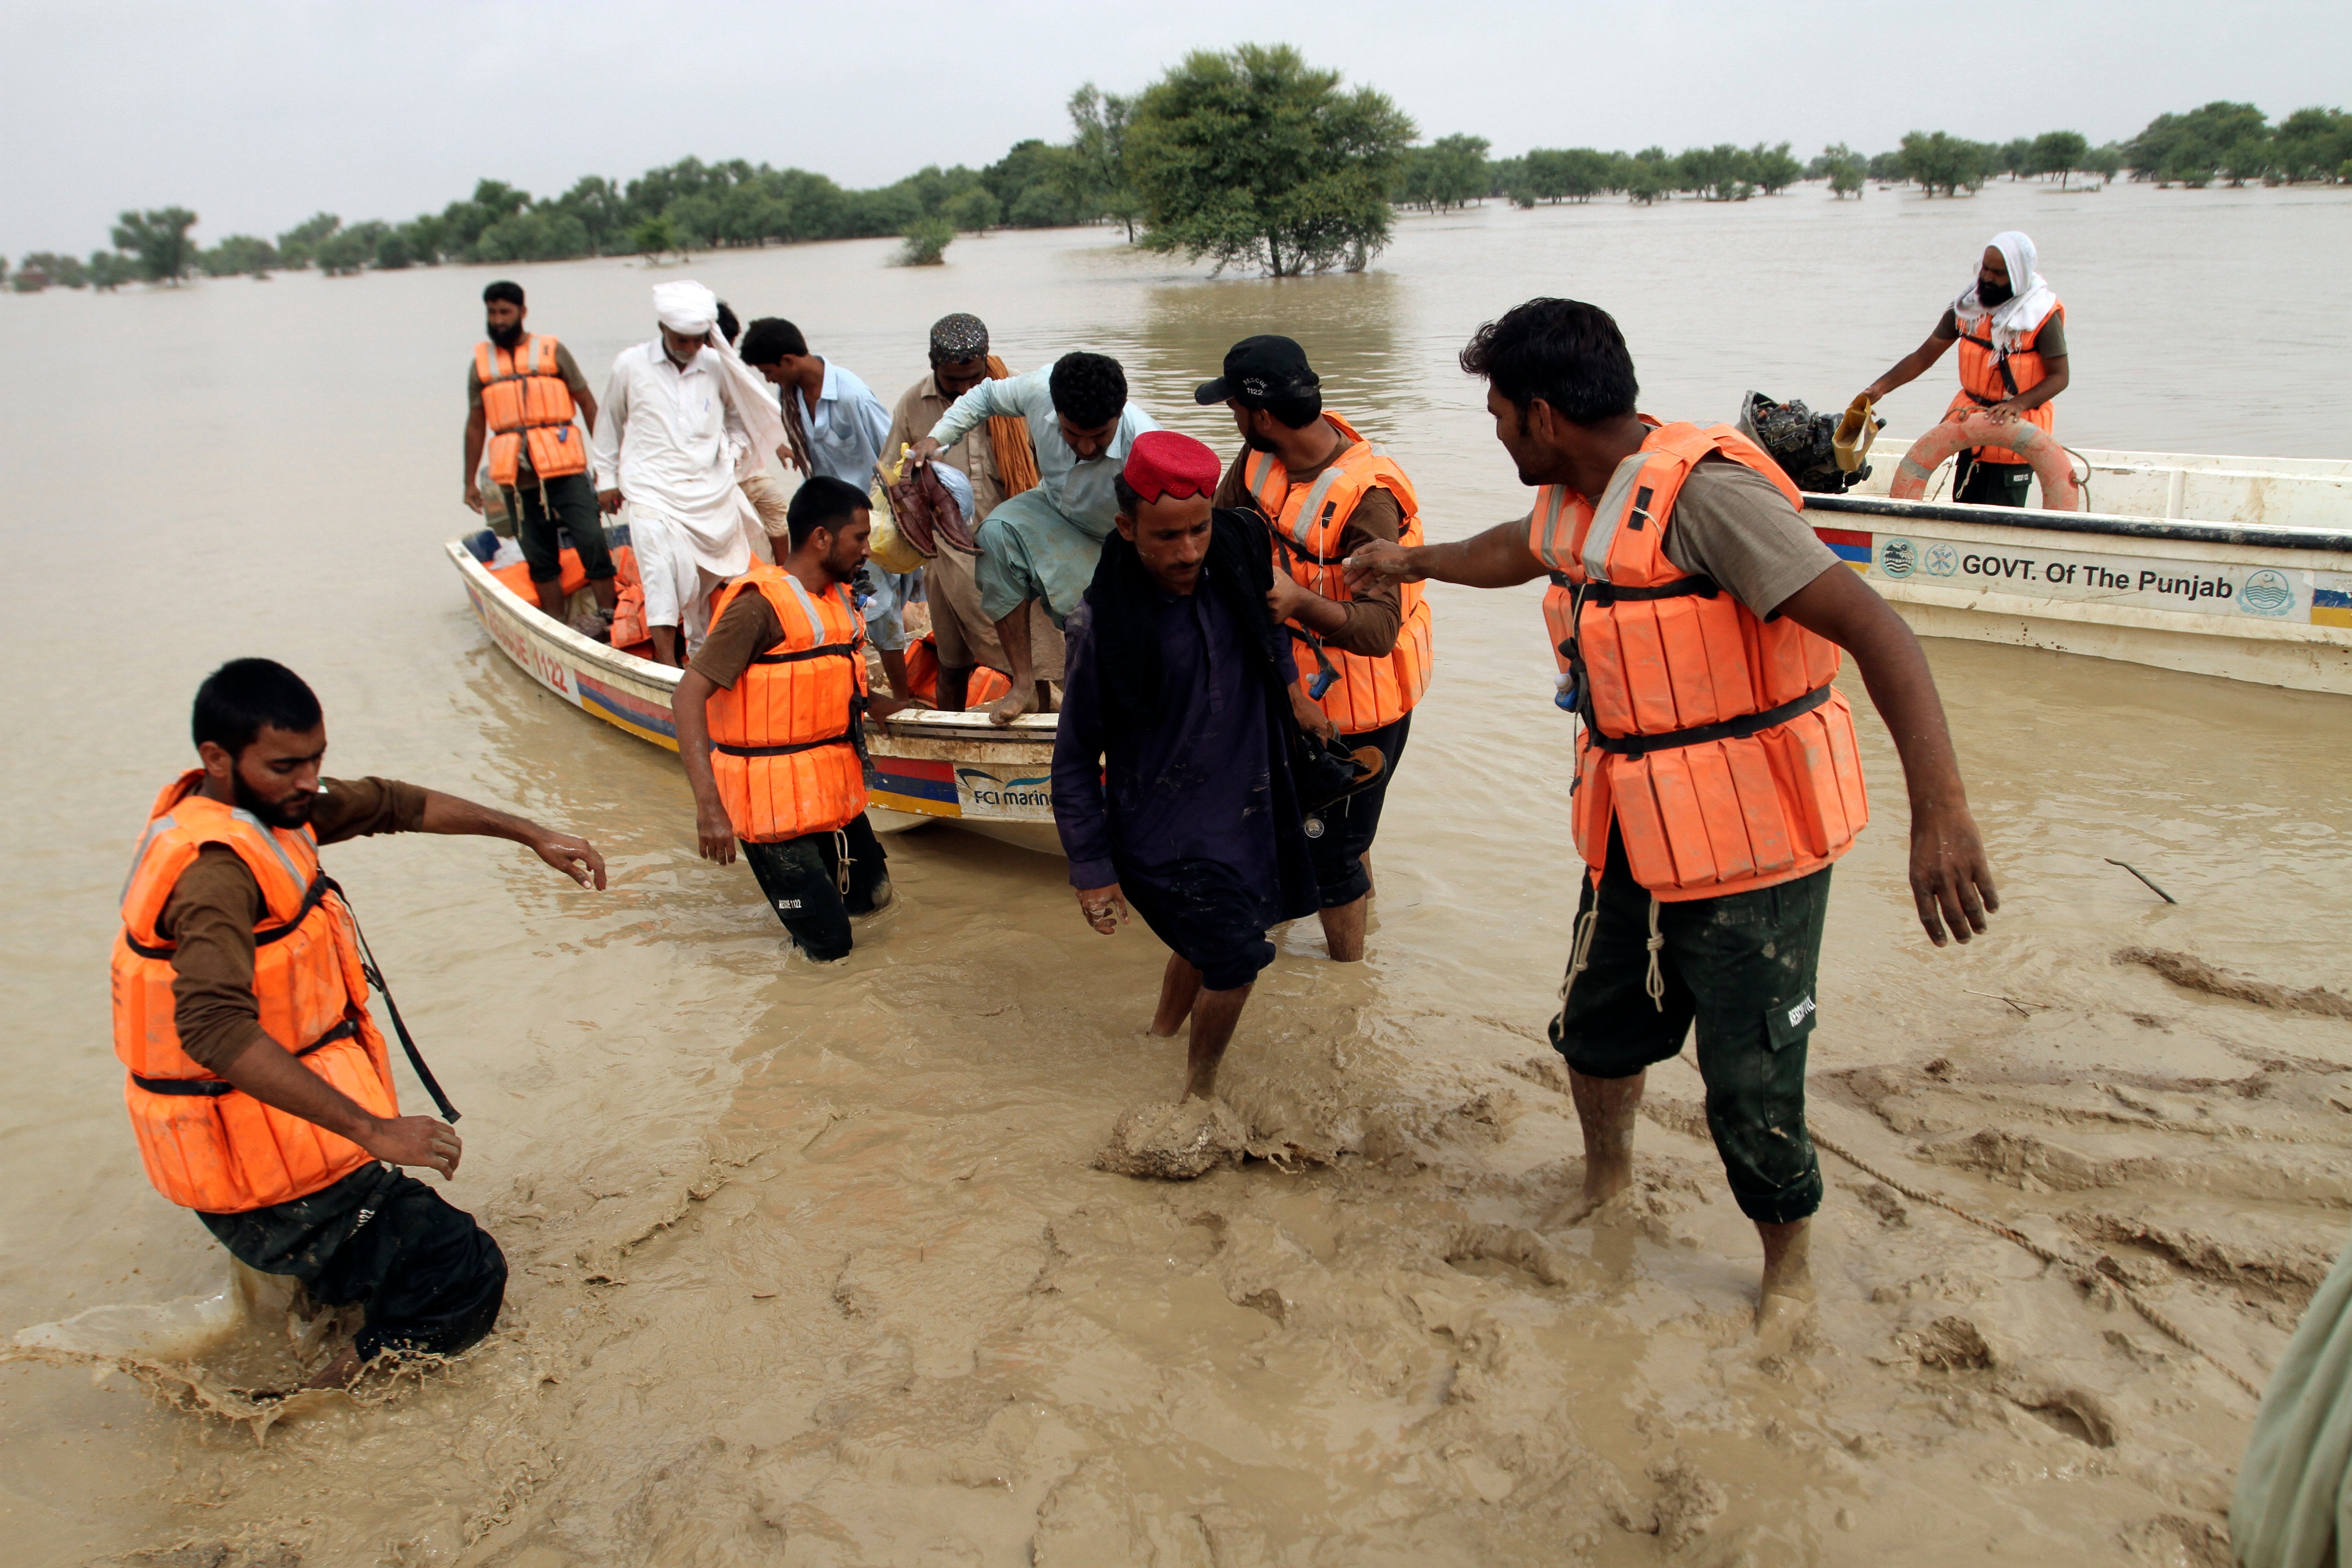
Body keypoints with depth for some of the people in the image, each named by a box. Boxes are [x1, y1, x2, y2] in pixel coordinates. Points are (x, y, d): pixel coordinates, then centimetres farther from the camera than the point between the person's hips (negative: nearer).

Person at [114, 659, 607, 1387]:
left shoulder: (262, 801, 1)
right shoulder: (214, 871, -28)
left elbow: (391, 804, 14)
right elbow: (215, 1027, -42)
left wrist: (531, 835, 11)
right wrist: (373, 1129, -43)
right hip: (273, 1181, -10)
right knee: (465, 1274, -10)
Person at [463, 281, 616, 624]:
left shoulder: (552, 352, 5)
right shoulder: (481, 364, 11)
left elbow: (588, 405, 5)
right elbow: (476, 425, 16)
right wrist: (470, 482, 15)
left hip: (564, 470, -2)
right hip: (517, 479, 3)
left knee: (592, 541, -12)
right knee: (540, 558, 6)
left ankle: (609, 617, -4)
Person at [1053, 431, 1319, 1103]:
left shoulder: (1241, 551, -10)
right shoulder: (1103, 622, -21)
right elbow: (1076, 757, -12)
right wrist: (1091, 868, -9)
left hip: (1248, 808, 6)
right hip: (1163, 827, -5)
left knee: (1208, 943, 20)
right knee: (1237, 956, -9)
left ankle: (1161, 1035, 48)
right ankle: (1198, 1093, 16)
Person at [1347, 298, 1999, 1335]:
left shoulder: (1704, 492, -24)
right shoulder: (1576, 502, 5)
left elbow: (1874, 630, -30)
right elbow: (1522, 551, 31)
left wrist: (1940, 812, -41)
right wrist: (1414, 561, 47)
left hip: (1751, 848, -8)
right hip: (1637, 839, 8)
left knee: (1752, 1090, 2)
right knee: (1594, 1029, 21)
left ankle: (1788, 1267, 29)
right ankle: (1607, 1174, 50)